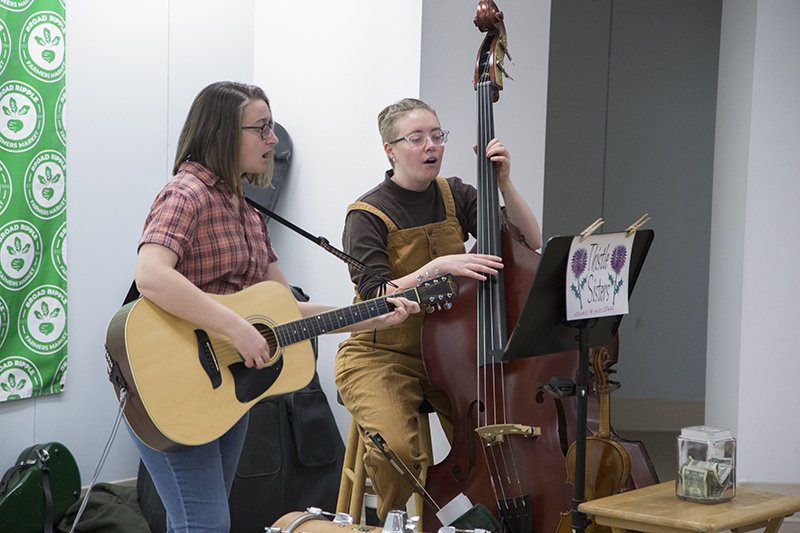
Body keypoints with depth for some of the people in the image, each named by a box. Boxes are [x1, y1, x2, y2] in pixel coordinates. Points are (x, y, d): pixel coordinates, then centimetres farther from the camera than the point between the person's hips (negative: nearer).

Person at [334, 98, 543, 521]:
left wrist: (504, 182, -10)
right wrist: (437, 267, -31)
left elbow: (531, 242, 2)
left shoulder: (455, 196, 7)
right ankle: (393, 521, 1)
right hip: (381, 355, -4)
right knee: (396, 448, -31)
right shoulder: (368, 216, -9)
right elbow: (376, 300, -20)